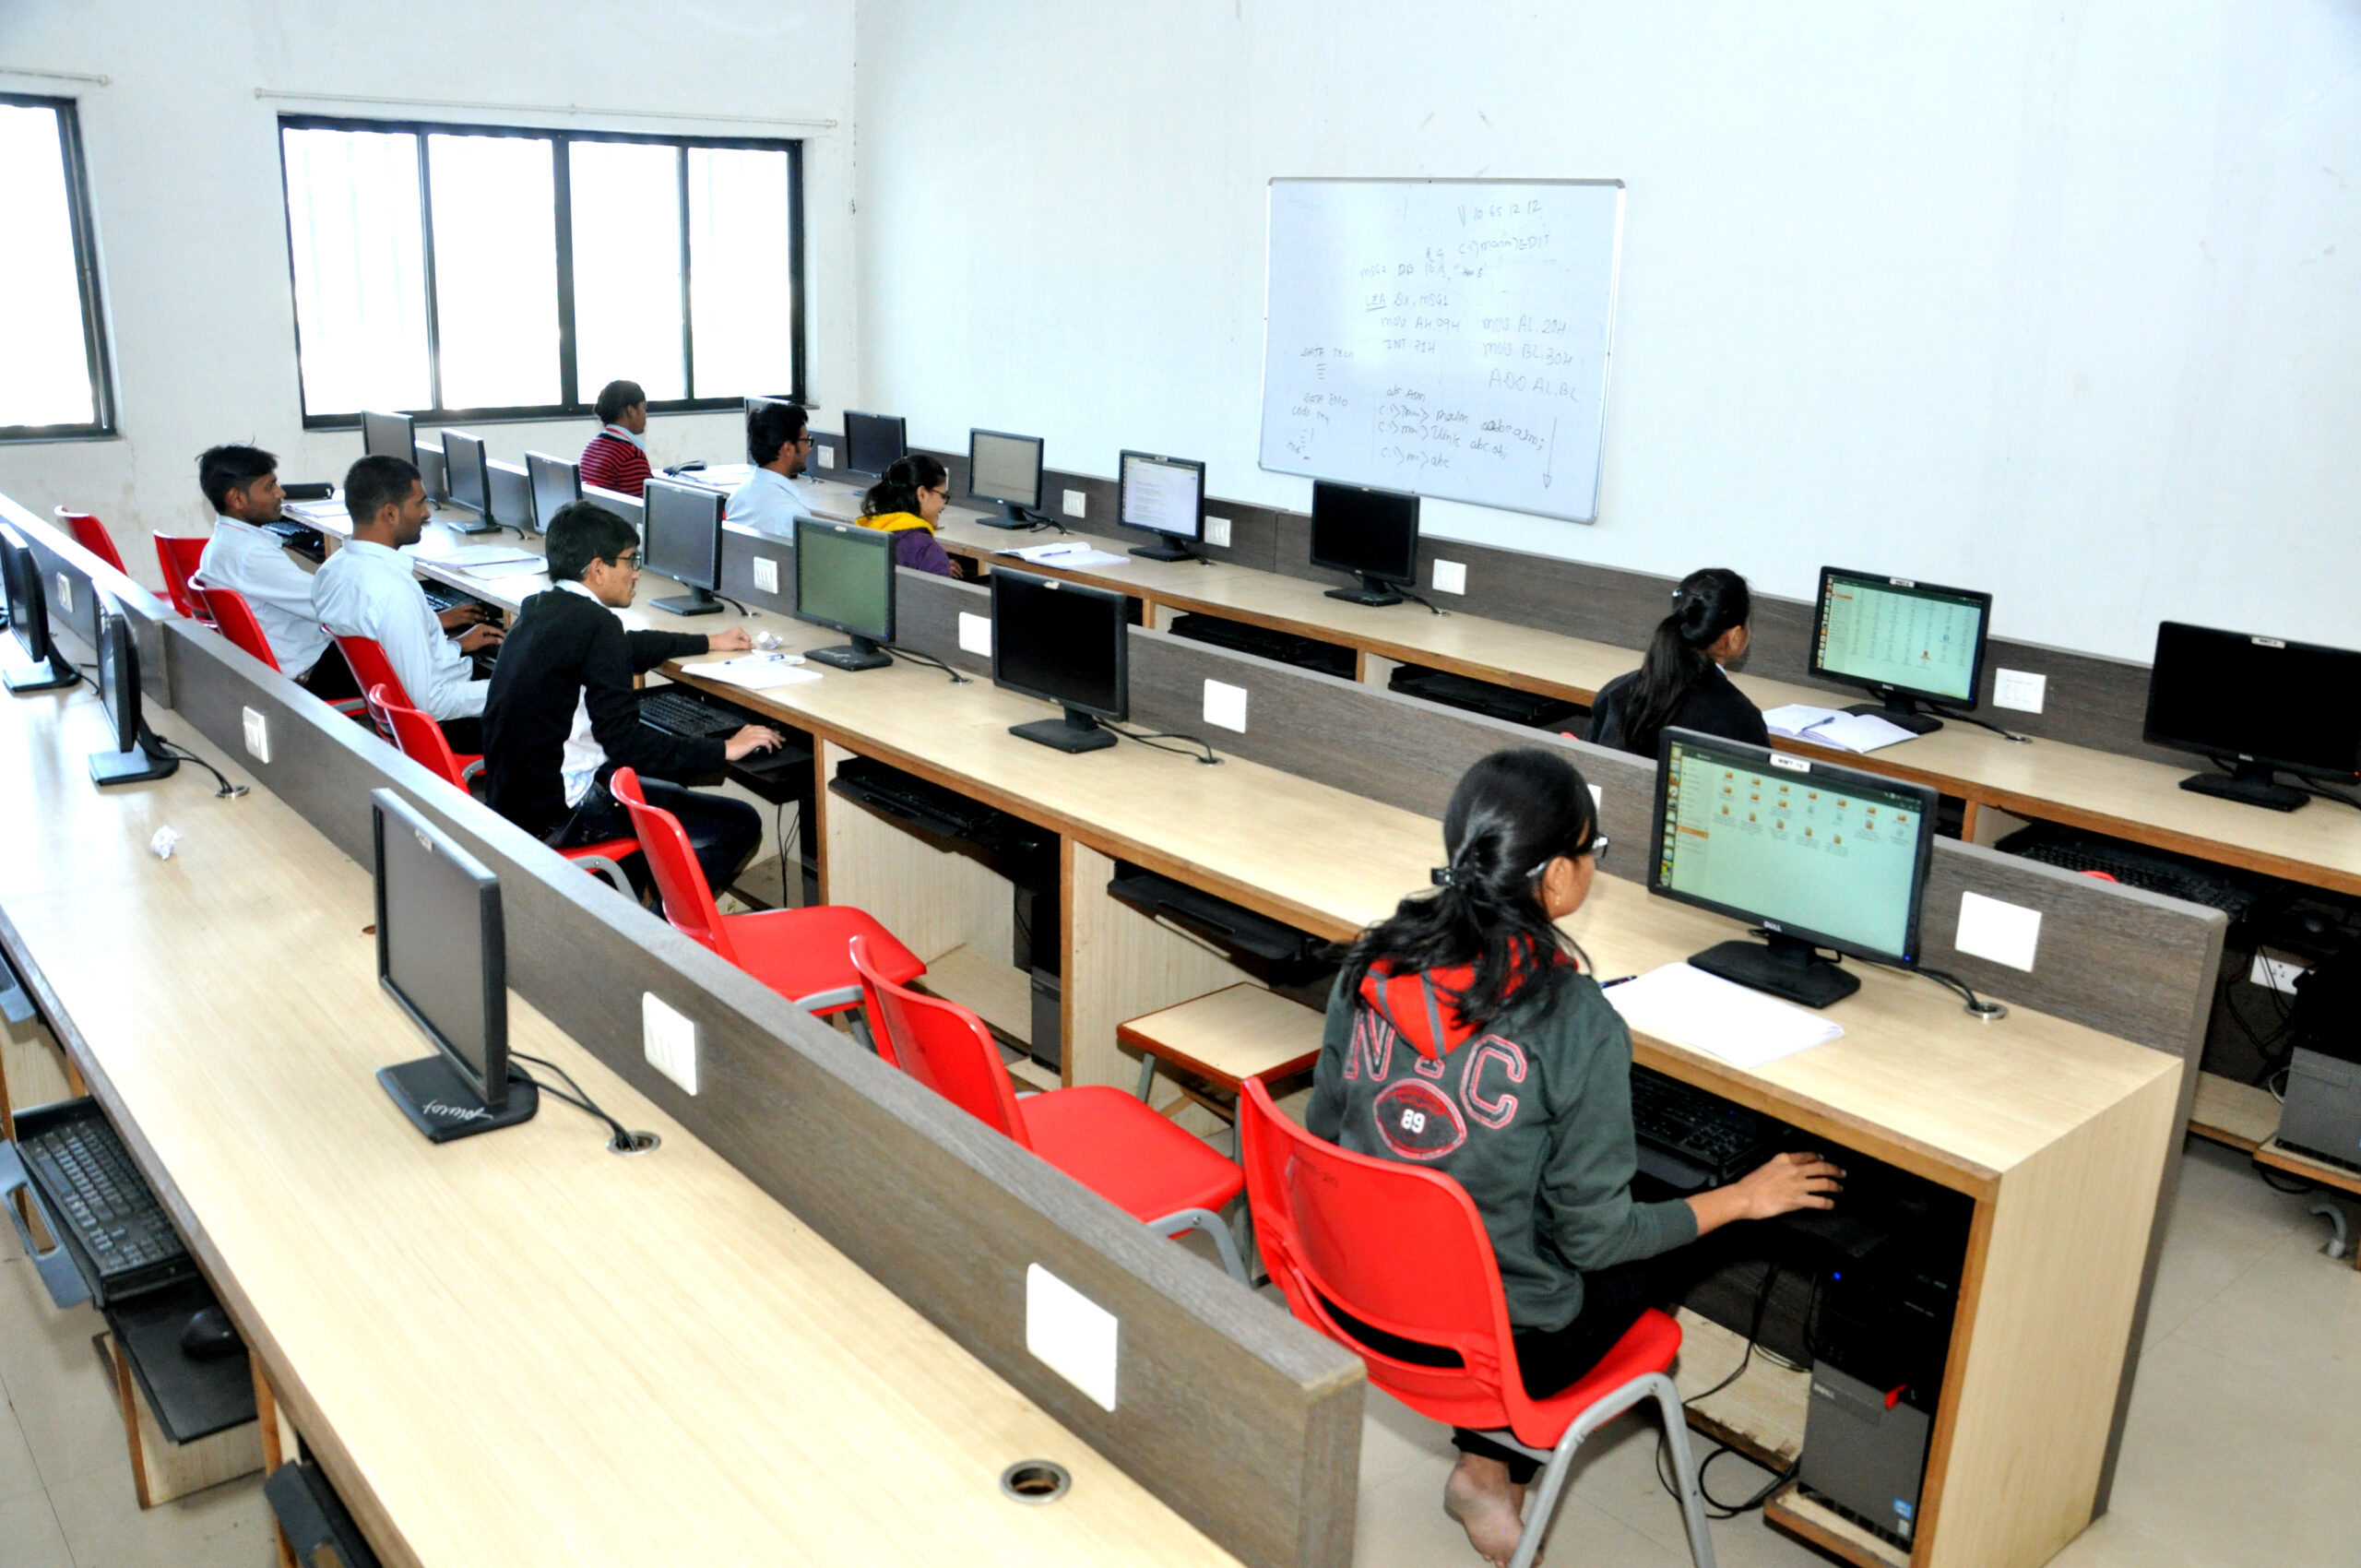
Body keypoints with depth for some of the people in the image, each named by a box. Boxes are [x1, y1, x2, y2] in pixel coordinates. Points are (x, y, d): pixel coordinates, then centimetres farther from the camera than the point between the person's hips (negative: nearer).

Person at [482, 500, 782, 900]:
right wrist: (724, 750, -13)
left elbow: (629, 648, 28)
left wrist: (709, 643, 37)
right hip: (555, 814, -10)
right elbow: (626, 743, -21)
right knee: (741, 826, -9)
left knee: (669, 790, 33)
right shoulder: (596, 624, -18)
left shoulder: (538, 609, 10)